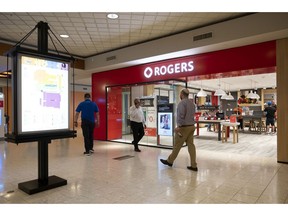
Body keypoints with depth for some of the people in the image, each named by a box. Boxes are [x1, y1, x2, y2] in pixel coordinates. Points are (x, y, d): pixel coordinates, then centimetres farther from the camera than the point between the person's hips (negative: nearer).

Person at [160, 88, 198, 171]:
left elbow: (181, 115, -21)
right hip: (191, 126, 8)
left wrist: (178, 126, -21)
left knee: (177, 145, 4)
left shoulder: (182, 103, -12)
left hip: (184, 127, -8)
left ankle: (170, 161, 19)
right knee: (191, 145, 6)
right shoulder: (192, 103, 14)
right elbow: (192, 114, 15)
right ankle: (193, 165, 7)